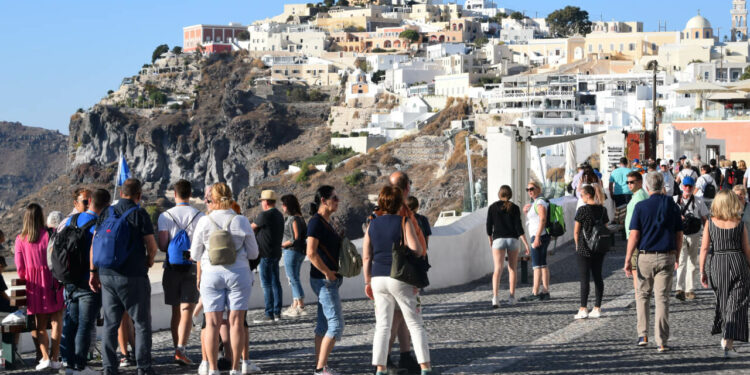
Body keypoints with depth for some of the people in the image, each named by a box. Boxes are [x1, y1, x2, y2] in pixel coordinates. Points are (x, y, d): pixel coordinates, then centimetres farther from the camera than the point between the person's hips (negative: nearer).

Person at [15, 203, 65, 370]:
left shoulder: (20, 239, -1)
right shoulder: (49, 235, -9)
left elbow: (20, 268, 0)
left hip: (34, 287, 3)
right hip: (52, 284, -3)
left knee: (40, 325, 11)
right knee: (56, 321, 5)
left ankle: (45, 357, -2)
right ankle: (54, 358, -1)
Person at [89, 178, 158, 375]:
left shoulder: (106, 213, 7)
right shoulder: (140, 214, -6)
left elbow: (94, 245, 7)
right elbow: (152, 246, -8)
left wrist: (94, 272, 13)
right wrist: (149, 261, 13)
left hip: (107, 276, 4)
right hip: (134, 276, -4)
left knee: (110, 324, 10)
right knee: (142, 323, 2)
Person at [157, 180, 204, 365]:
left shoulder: (165, 216, -1)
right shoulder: (199, 216, -2)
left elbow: (162, 244, -7)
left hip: (172, 266, 1)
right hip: (192, 266, -1)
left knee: (176, 310, 12)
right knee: (187, 310, -5)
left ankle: (177, 348, 17)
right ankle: (181, 349, -18)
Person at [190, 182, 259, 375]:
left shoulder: (204, 222, -5)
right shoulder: (242, 221, -2)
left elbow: (195, 254, 0)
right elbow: (253, 253, 3)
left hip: (211, 274, 0)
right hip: (238, 273, 0)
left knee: (212, 323, 3)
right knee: (236, 322, 3)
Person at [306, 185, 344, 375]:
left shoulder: (325, 222, 15)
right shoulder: (316, 222, -14)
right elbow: (311, 253, -22)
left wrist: (332, 274, 13)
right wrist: (328, 273, -17)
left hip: (330, 280, 10)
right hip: (324, 280, -10)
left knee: (323, 324, 11)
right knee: (336, 325, -10)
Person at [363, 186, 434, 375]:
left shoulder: (372, 225, 7)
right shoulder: (404, 223, -6)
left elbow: (366, 257, 5)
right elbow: (416, 250, -17)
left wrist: (368, 282, 12)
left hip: (378, 279, 4)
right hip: (400, 279, -4)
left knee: (382, 326, 8)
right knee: (415, 325, 3)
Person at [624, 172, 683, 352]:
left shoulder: (641, 207, -5)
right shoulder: (673, 206, 3)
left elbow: (634, 236, -8)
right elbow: (679, 236, 6)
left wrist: (627, 259, -3)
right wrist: (677, 258, 17)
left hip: (646, 257, -1)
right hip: (667, 257, 1)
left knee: (643, 295, 16)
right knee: (662, 298, 2)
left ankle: (643, 335, 11)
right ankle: (662, 342, -2)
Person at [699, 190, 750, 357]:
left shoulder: (710, 223, -2)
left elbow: (704, 248, -4)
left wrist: (702, 271, 3)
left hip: (717, 264, 2)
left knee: (722, 301, 20)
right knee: (736, 305, 0)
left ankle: (725, 337, 32)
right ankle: (728, 342, -11)